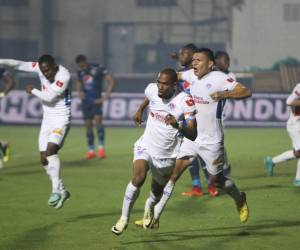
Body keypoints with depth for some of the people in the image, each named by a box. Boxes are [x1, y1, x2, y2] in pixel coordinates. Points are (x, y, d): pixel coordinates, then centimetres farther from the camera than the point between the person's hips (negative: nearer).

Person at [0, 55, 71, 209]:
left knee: (51, 149, -25)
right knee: (44, 158, 1)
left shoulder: (64, 76, -20)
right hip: (47, 119, 6)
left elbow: (49, 97, -22)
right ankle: (62, 191, 13)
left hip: (61, 119, -6)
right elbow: (20, 65, -10)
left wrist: (32, 91, -7)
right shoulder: (40, 67, -3)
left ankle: (57, 190, -21)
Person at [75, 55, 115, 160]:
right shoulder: (80, 72, 10)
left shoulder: (98, 69, -8)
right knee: (88, 124, 3)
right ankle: (91, 150, 10)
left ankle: (101, 148, -17)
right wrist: (79, 92, 4)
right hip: (85, 101, 5)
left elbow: (111, 81, -9)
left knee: (97, 119, -21)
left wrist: (106, 96, -14)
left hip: (96, 100, -5)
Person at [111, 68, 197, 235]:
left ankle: (149, 207, 55)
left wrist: (177, 125, -42)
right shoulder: (152, 90, -11)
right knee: (139, 178, -27)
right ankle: (124, 218, -15)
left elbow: (193, 135, -23)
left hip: (168, 155, -1)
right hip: (146, 146, 1)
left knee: (157, 191, 18)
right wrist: (140, 110, 33)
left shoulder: (185, 102, -22)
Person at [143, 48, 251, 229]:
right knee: (172, 174, -8)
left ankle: (240, 200, 41)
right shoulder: (191, 75, 4)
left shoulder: (219, 79, -14)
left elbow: (246, 92, -21)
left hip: (211, 140, -5)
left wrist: (224, 94, -35)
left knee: (216, 180, 11)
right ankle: (154, 216, -8)